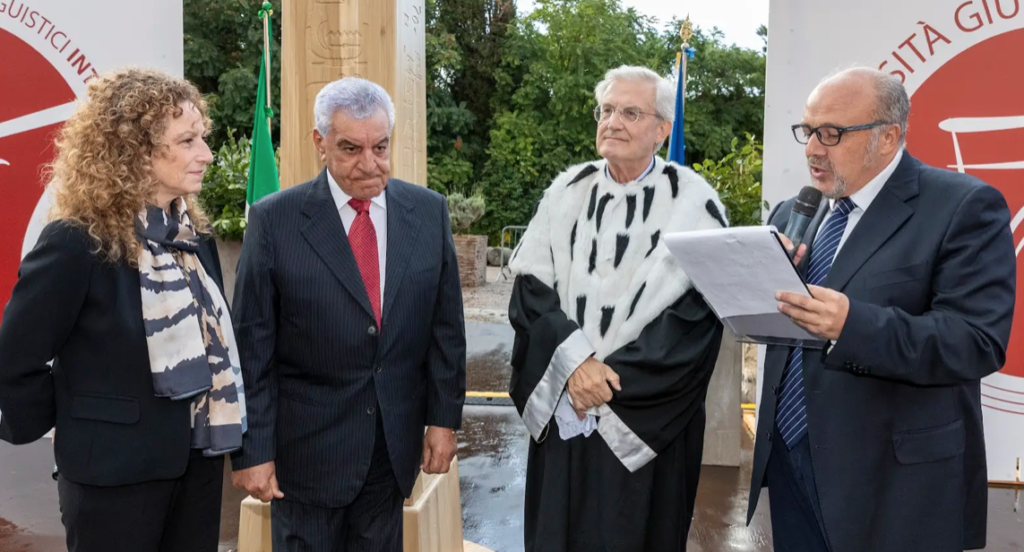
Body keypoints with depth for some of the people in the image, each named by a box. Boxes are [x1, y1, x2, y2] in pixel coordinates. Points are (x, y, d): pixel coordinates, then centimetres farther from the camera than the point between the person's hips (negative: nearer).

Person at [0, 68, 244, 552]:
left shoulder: (194, 234, 1)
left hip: (197, 460, 6)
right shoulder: (77, 243, -19)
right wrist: (66, 431, -1)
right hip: (116, 471, -6)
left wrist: (219, 430, 7)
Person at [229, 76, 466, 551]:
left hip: (396, 445, 3)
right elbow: (252, 346, -7)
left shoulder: (429, 212, -1)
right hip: (307, 446, -2)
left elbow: (446, 326, 3)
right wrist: (252, 449, -7)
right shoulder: (274, 220, -9)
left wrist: (444, 417, 2)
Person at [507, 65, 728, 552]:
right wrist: (573, 362, -15)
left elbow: (698, 315, -12)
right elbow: (530, 288, 0)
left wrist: (614, 379, -15)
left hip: (648, 419, -3)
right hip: (562, 411, 3)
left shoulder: (693, 203, -6)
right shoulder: (565, 192, 4)